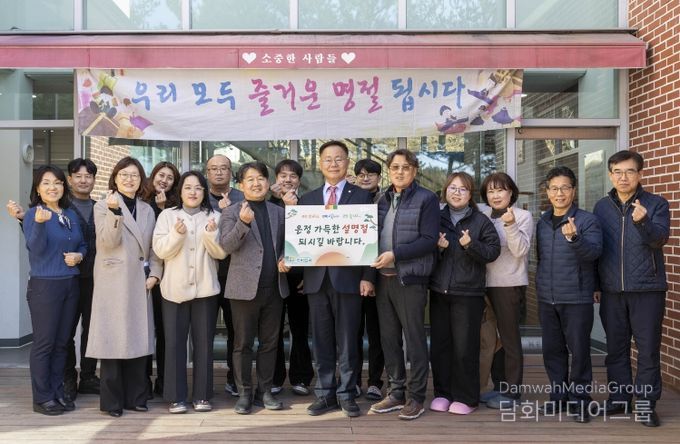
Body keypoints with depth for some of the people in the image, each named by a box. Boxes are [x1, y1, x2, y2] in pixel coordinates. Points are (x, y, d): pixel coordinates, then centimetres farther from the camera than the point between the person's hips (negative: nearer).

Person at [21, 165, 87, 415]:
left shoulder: (71, 215, 10)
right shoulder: (33, 214, -7)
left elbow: (83, 244, 18)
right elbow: (36, 248, -19)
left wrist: (79, 255, -4)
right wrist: (40, 223, -36)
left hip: (71, 284, 6)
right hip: (44, 285, -6)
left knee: (62, 342, 11)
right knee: (44, 343, 0)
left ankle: (57, 392, 21)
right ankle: (42, 398, 9)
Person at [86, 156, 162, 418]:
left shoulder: (147, 210, 14)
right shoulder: (103, 206, 0)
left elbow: (154, 247, 13)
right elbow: (108, 242, -14)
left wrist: (155, 274, 0)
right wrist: (115, 211, -26)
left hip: (139, 282, 5)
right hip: (113, 282, -4)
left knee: (139, 339, 7)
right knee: (114, 339, -3)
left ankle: (135, 397, 16)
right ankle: (112, 401, 6)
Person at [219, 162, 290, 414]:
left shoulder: (279, 212, 13)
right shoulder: (232, 213, 1)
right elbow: (226, 246, -12)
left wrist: (284, 259, 0)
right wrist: (243, 222, -26)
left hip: (274, 287, 4)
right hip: (245, 287, -4)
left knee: (269, 342, 10)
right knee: (243, 343, 4)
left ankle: (264, 391, 21)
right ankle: (244, 393, 14)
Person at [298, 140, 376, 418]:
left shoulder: (361, 197, 4)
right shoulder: (308, 199, 14)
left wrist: (367, 277, -8)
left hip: (348, 277, -3)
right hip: (317, 278, 3)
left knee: (347, 341, 4)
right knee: (321, 341, 9)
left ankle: (347, 395, 15)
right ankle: (325, 394, 18)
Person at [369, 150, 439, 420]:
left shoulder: (426, 199, -5)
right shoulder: (383, 200, 14)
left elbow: (429, 240, -13)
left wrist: (395, 254, -18)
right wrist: (374, 267, 2)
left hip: (410, 278, -6)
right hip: (383, 278, 6)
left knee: (414, 339, 1)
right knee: (389, 338, 11)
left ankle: (416, 397, 11)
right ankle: (395, 393, 22)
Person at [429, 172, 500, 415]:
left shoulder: (481, 221, 1)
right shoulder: (436, 218, 10)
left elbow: (493, 250, -5)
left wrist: (471, 245, -20)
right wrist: (436, 247, -7)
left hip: (468, 293, -3)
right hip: (438, 291, 3)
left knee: (465, 347, -1)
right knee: (439, 344, 7)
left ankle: (466, 397, 11)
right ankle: (442, 393, 19)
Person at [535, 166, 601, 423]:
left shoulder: (587, 221, -6)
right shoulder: (542, 223, 10)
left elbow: (594, 252, -21)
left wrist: (574, 237, -37)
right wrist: (542, 283, 14)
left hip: (577, 298, -5)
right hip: (547, 298, 5)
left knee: (579, 350, 2)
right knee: (552, 350, 11)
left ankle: (579, 399, 15)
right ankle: (558, 396, 24)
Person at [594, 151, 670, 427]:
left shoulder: (656, 204, -2)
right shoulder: (602, 207, 7)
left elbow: (660, 239, -18)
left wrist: (642, 222, -37)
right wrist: (595, 282, 8)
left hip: (647, 289, -3)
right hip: (612, 290, 3)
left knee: (648, 349, 2)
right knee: (616, 348, 10)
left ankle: (646, 403, 13)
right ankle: (618, 398, 22)